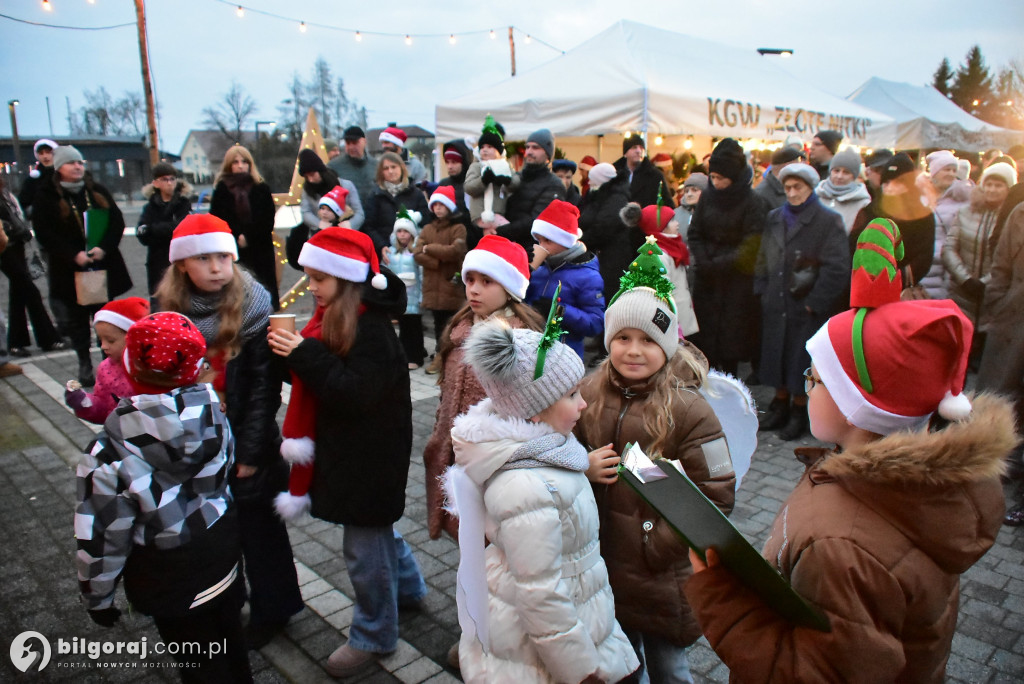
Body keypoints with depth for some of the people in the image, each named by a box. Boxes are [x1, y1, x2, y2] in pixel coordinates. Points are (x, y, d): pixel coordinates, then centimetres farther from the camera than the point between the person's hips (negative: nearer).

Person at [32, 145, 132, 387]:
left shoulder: (98, 192, 7)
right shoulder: (46, 196, -1)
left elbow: (117, 222, 2)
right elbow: (43, 233, -7)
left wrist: (104, 248, -13)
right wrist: (74, 255, -17)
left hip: (103, 265, 2)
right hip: (68, 270, -2)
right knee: (77, 320, 6)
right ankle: (85, 365, 16)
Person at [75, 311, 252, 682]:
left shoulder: (109, 456, -26)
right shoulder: (213, 416, -16)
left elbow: (102, 539, -17)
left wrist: (97, 596, -1)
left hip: (169, 579, -4)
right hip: (223, 550, 4)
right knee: (230, 645, 27)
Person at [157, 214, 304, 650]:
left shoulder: (253, 310, -13)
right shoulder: (168, 311, 0)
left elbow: (264, 387, -13)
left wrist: (250, 451, -14)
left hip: (247, 448, -4)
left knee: (258, 529, 11)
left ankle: (270, 611, 32)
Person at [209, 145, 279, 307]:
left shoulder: (262, 189, 8)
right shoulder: (221, 189, 8)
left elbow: (268, 221, 1)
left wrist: (247, 237, -9)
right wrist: (238, 237, -10)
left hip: (260, 252, 0)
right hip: (232, 253, 0)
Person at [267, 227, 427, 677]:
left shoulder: (371, 329, -23)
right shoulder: (334, 317, 4)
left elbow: (357, 392, -28)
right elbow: (324, 376, 10)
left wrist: (305, 355, -28)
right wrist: (292, 351, -8)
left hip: (369, 456, -9)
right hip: (347, 449, 9)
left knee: (364, 548, 5)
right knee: (375, 528, 26)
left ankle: (374, 636, 26)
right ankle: (407, 586, 50)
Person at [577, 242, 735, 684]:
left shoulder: (687, 409, -16)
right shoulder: (589, 395, -5)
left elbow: (716, 497, -15)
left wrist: (659, 545, -20)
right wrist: (582, 468, -13)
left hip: (662, 581, -3)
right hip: (604, 569, 4)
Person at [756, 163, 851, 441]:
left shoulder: (829, 221, -6)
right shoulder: (774, 218, 12)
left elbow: (837, 268, -12)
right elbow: (763, 258, 16)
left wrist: (814, 303, -14)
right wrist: (763, 291, 6)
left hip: (808, 308, -5)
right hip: (776, 305, 5)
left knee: (801, 361, 2)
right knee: (777, 356, 12)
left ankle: (799, 411, 18)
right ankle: (780, 405, 28)